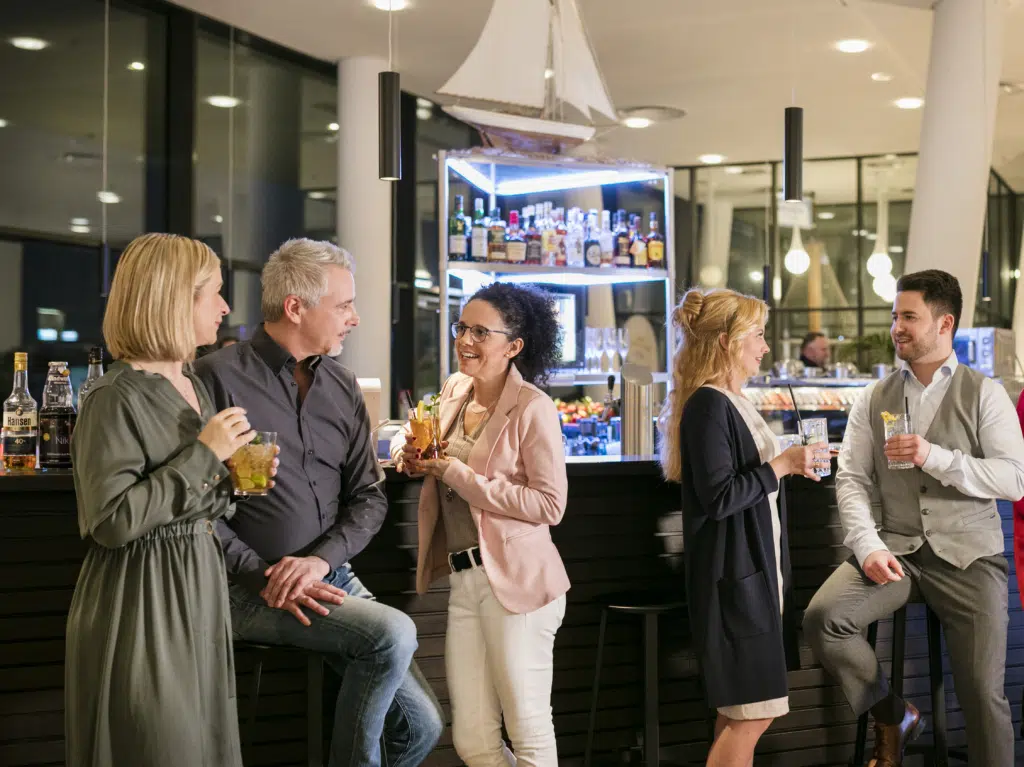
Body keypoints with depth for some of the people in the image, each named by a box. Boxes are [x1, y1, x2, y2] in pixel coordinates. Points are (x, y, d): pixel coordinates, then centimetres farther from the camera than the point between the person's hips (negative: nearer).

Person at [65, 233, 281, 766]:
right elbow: (111, 521, -23)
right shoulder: (117, 398, -16)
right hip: (141, 603, -8)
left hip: (199, 588, 9)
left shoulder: (194, 388, 11)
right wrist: (203, 455, -20)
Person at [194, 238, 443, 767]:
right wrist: (261, 578, -17)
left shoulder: (341, 386, 9)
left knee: (420, 725, -2)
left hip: (333, 578, 6)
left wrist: (321, 558, -9)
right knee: (392, 633, -26)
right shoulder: (220, 379, -9)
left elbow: (369, 496, 8)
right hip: (250, 590, -6)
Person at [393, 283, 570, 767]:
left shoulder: (532, 408, -12)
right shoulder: (454, 390, 9)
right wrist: (410, 450, 3)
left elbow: (551, 505, -17)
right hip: (463, 578, 7)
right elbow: (428, 449, 28)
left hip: (515, 580, -7)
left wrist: (461, 476, -17)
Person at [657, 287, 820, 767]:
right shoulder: (707, 405, -15)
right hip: (732, 575, -10)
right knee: (751, 713, -9)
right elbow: (718, 497, -21)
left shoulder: (732, 402, 15)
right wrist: (781, 465, -18)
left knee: (741, 713, 11)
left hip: (757, 571, 10)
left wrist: (792, 464, 14)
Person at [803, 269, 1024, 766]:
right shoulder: (874, 399, 9)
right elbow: (851, 479, 2)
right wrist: (869, 546, -15)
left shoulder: (984, 394, 1)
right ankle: (892, 718, 3)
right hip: (897, 551, 2)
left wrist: (935, 457, -19)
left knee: (983, 694, -8)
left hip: (968, 556, -2)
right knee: (822, 617, -21)